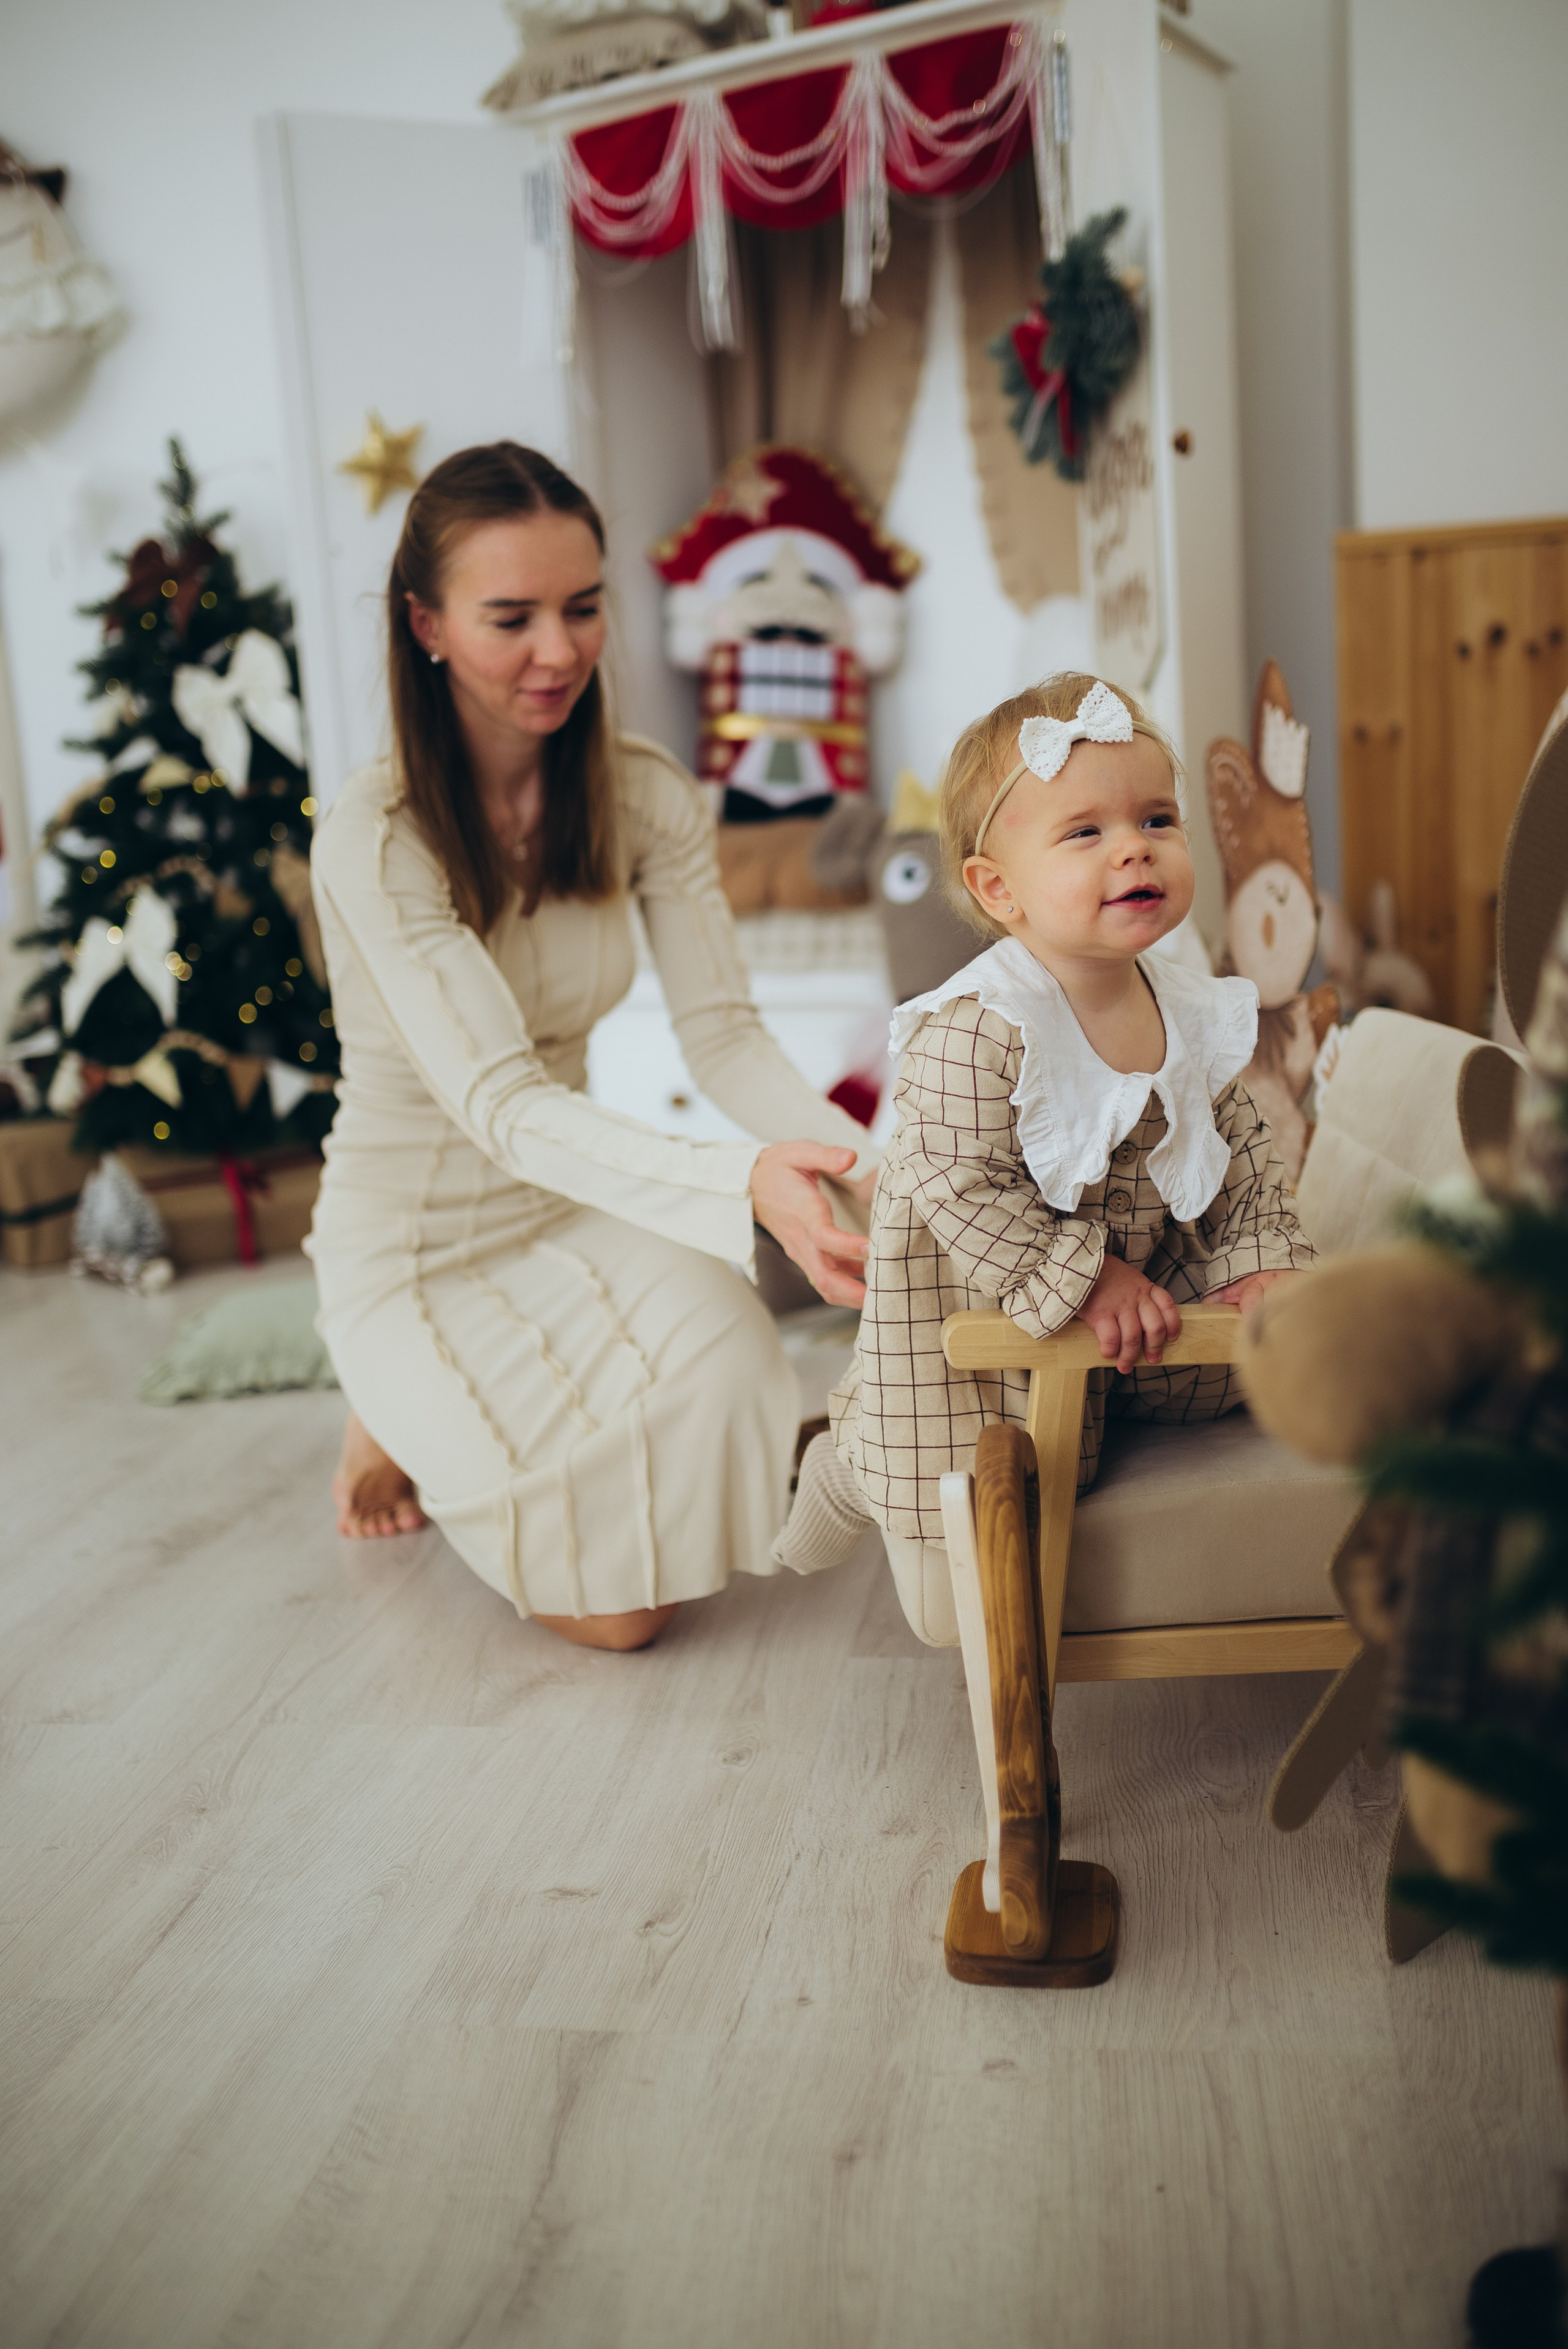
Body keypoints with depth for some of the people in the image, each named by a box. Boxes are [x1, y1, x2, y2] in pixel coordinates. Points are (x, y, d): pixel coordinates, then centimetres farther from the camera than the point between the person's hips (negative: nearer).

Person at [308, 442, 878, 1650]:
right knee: (620, 1606, -14)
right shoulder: (376, 837, -24)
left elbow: (722, 1031, -12)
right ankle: (410, 1426, 16)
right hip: (417, 1244, -5)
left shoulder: (648, 796, -7)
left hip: (578, 1204, 6)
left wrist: (870, 1164, -33)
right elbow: (499, 1103, -33)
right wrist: (739, 1182, -50)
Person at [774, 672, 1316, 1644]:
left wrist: (1261, 1259, -6)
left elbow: (1243, 1144, 6)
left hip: (1137, 1279, 7)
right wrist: (1081, 1283, -28)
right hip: (973, 1303, -7)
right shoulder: (975, 1029, -29)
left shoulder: (1193, 1009, -6)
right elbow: (956, 1184, -29)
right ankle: (856, 1457, 26)